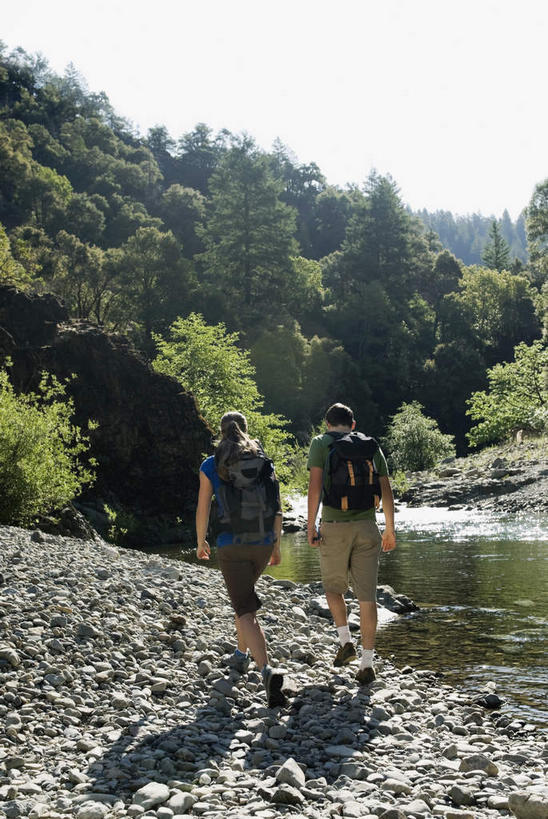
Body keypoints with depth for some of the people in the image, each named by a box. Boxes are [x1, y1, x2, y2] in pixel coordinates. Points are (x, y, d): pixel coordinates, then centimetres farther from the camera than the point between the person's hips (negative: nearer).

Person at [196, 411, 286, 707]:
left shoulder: (210, 466, -2)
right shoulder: (264, 462, 4)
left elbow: (202, 510, 1)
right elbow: (277, 508, 5)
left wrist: (201, 542, 17)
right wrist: (276, 545, 14)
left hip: (231, 546, -4)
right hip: (263, 543, 4)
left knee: (245, 610, -4)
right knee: (244, 596, 28)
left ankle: (268, 671, -23)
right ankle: (241, 655, 39)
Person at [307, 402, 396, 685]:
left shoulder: (320, 443, 4)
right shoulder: (371, 446, 12)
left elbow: (314, 485, -8)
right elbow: (386, 490, 9)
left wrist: (311, 526, -8)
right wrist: (390, 529, 17)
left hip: (334, 527, -2)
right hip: (366, 526, 2)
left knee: (333, 587, 21)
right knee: (366, 596, 2)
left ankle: (345, 640, 7)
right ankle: (366, 663, 0)